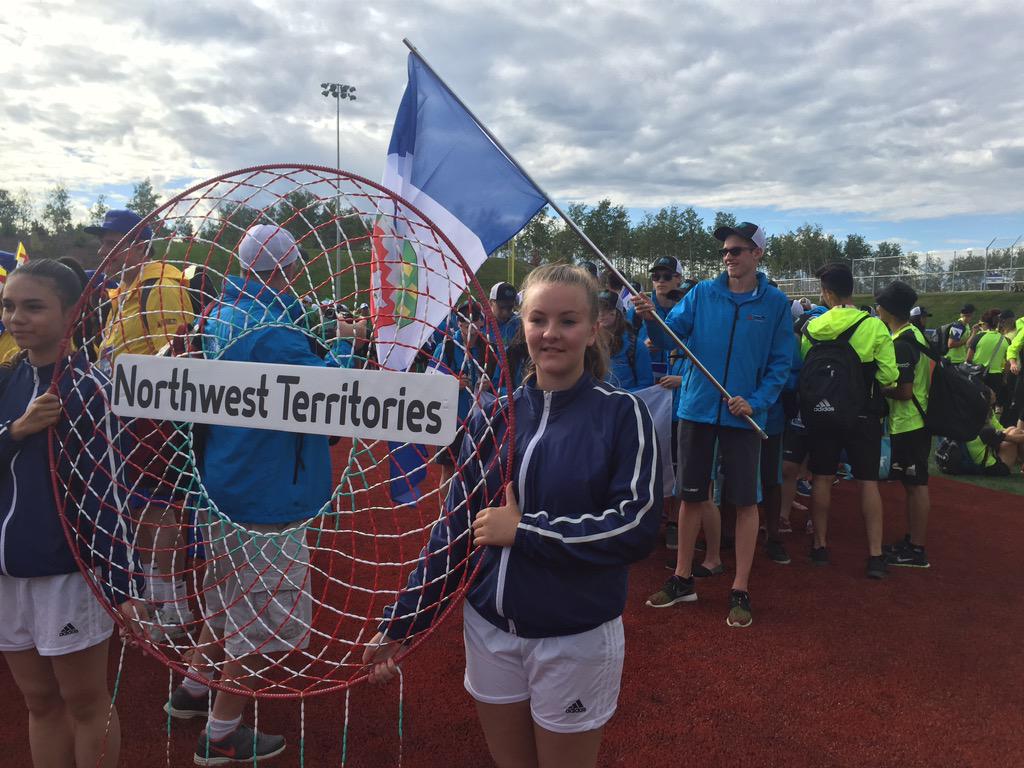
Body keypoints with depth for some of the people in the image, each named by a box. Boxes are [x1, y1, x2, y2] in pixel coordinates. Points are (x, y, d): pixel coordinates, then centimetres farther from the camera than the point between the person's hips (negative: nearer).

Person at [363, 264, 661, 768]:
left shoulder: (621, 414, -10)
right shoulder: (493, 416, -1)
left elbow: (637, 529, -17)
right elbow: (455, 526, 2)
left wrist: (525, 529, -19)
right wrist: (400, 623, 1)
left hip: (575, 637, -3)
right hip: (489, 628, 3)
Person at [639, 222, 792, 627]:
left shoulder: (775, 302, -1)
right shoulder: (702, 293, 2)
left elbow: (781, 363, -1)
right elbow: (669, 336, -5)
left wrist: (756, 402, -14)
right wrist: (652, 318, -25)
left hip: (744, 414, -1)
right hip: (697, 408, 2)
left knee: (745, 500, 3)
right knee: (691, 495, 10)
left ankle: (740, 590, 17)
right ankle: (682, 578, 26)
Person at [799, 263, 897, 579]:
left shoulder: (812, 328, -6)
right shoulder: (874, 327, -11)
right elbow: (889, 376, -12)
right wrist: (864, 379, 8)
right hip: (863, 416, -1)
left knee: (822, 478, 12)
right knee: (868, 482, 5)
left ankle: (820, 546, 20)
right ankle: (875, 555, 5)